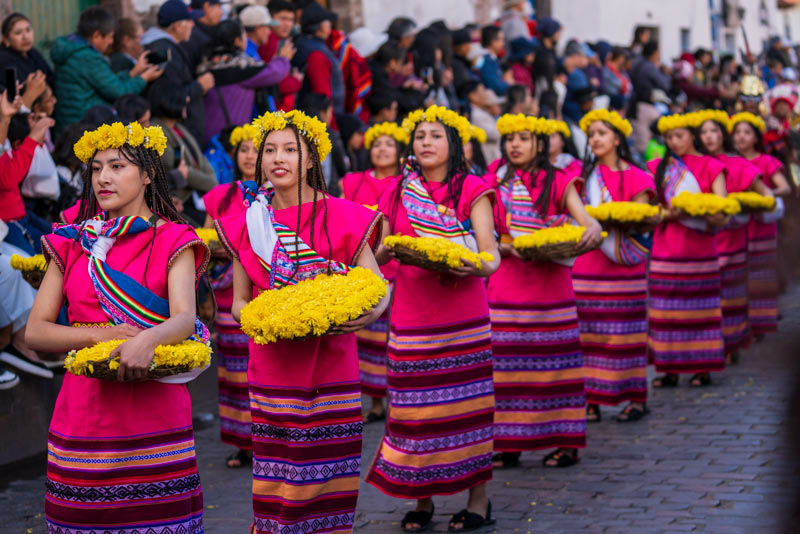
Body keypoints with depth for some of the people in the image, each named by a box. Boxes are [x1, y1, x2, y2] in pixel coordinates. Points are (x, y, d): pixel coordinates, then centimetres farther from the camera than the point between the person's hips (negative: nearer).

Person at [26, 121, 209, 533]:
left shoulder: (172, 241, 3)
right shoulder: (71, 244, 11)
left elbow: (184, 319, -12)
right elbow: (35, 331, 5)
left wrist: (147, 339, -33)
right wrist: (99, 334, -11)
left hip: (154, 409, -2)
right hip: (84, 416, 3)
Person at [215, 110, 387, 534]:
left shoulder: (340, 218, -1)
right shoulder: (248, 225, 7)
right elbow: (239, 303, 12)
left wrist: (369, 313, -21)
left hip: (331, 368, -2)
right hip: (272, 371, 2)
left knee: (327, 479, -3)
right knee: (274, 484, 0)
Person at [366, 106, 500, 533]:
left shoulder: (471, 189, 1)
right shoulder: (398, 192, 10)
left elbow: (491, 253, -5)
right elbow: (380, 250, 16)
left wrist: (475, 265, -26)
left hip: (463, 315, -3)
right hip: (412, 314, 3)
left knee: (467, 402, -1)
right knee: (415, 407, 2)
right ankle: (422, 499, 14)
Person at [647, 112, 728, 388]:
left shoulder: (711, 166, 3)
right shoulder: (658, 167, 10)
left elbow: (722, 214, -5)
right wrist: (668, 214, -17)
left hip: (699, 250, -2)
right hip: (665, 249, 2)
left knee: (699, 307, 0)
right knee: (667, 307, 0)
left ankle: (702, 368, 7)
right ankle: (670, 369, 5)